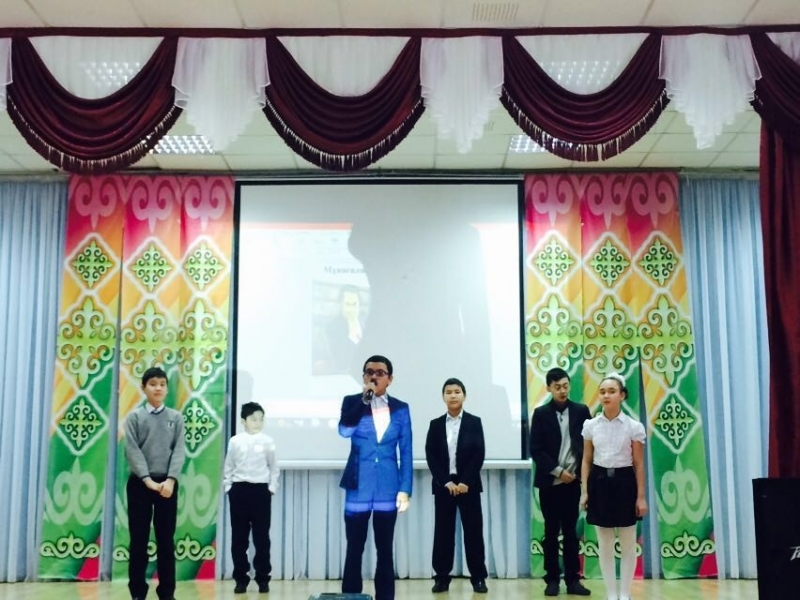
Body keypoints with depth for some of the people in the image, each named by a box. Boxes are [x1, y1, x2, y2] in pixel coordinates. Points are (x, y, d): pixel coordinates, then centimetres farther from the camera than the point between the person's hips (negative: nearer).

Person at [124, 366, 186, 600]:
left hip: (167, 483, 1)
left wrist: (171, 480, -14)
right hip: (140, 483, -1)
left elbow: (179, 450, 0)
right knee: (139, 539, 3)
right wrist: (147, 479, -17)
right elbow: (132, 451, -5)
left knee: (166, 539, 4)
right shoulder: (134, 417, 3)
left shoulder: (176, 417, 8)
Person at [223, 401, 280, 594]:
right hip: (239, 490, 1)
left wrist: (272, 487, 1)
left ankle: (263, 578, 13)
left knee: (261, 536, 4)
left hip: (261, 490, 0)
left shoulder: (268, 441, 1)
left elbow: (274, 467, 8)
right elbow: (228, 466, 9)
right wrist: (228, 487, 4)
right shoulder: (235, 441, 1)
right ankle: (241, 579, 13)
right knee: (239, 537, 4)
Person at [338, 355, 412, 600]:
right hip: (359, 487, -1)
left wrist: (405, 489, -3)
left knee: (385, 550, 8)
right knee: (354, 550, 3)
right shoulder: (352, 402, 1)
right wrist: (364, 400, -19)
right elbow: (344, 431, -19)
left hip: (388, 488, 1)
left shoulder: (400, 408, 4)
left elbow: (406, 452, 3)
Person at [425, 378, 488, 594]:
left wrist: (465, 482, -13)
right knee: (443, 531, 3)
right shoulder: (435, 424, 7)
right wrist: (446, 482, -10)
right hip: (443, 485, 1)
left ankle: (478, 577, 8)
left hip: (468, 484, -1)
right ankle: (442, 577, 9)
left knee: (473, 530, 1)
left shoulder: (474, 422, 3)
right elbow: (430, 456, 0)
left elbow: (479, 455, -4)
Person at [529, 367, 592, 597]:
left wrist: (579, 472, -7)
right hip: (549, 481, -1)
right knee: (551, 532, 5)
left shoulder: (581, 411, 3)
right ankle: (552, 579, 11)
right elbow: (535, 450, -5)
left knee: (571, 531, 7)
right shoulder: (541, 413, -1)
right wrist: (558, 471, -11)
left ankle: (573, 579, 12)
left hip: (573, 480, 1)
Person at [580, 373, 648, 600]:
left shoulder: (634, 426, -5)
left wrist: (641, 496, -4)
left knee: (628, 545, 5)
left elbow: (639, 464, -2)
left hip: (624, 481, -2)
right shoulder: (590, 425, 1)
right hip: (600, 482, 2)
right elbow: (586, 460, 6)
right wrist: (584, 492, 1)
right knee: (604, 545, 7)